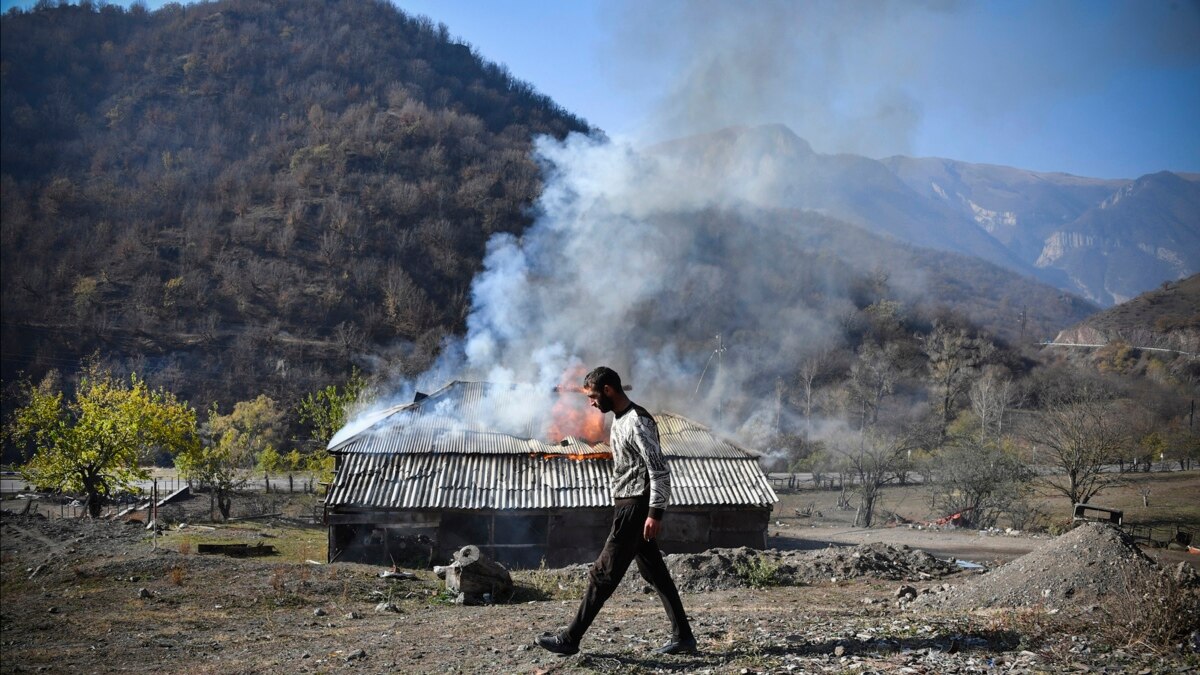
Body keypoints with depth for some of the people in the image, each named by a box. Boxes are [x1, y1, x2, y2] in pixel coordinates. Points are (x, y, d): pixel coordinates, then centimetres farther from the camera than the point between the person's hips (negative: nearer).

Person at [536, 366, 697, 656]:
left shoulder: (638, 422, -17)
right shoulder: (620, 420, 14)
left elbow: (660, 470, -21)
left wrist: (655, 513, -23)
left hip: (634, 509, -10)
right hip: (627, 506, 10)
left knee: (603, 574, -5)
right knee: (656, 574, 10)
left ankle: (570, 639, 1)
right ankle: (683, 636, 13)